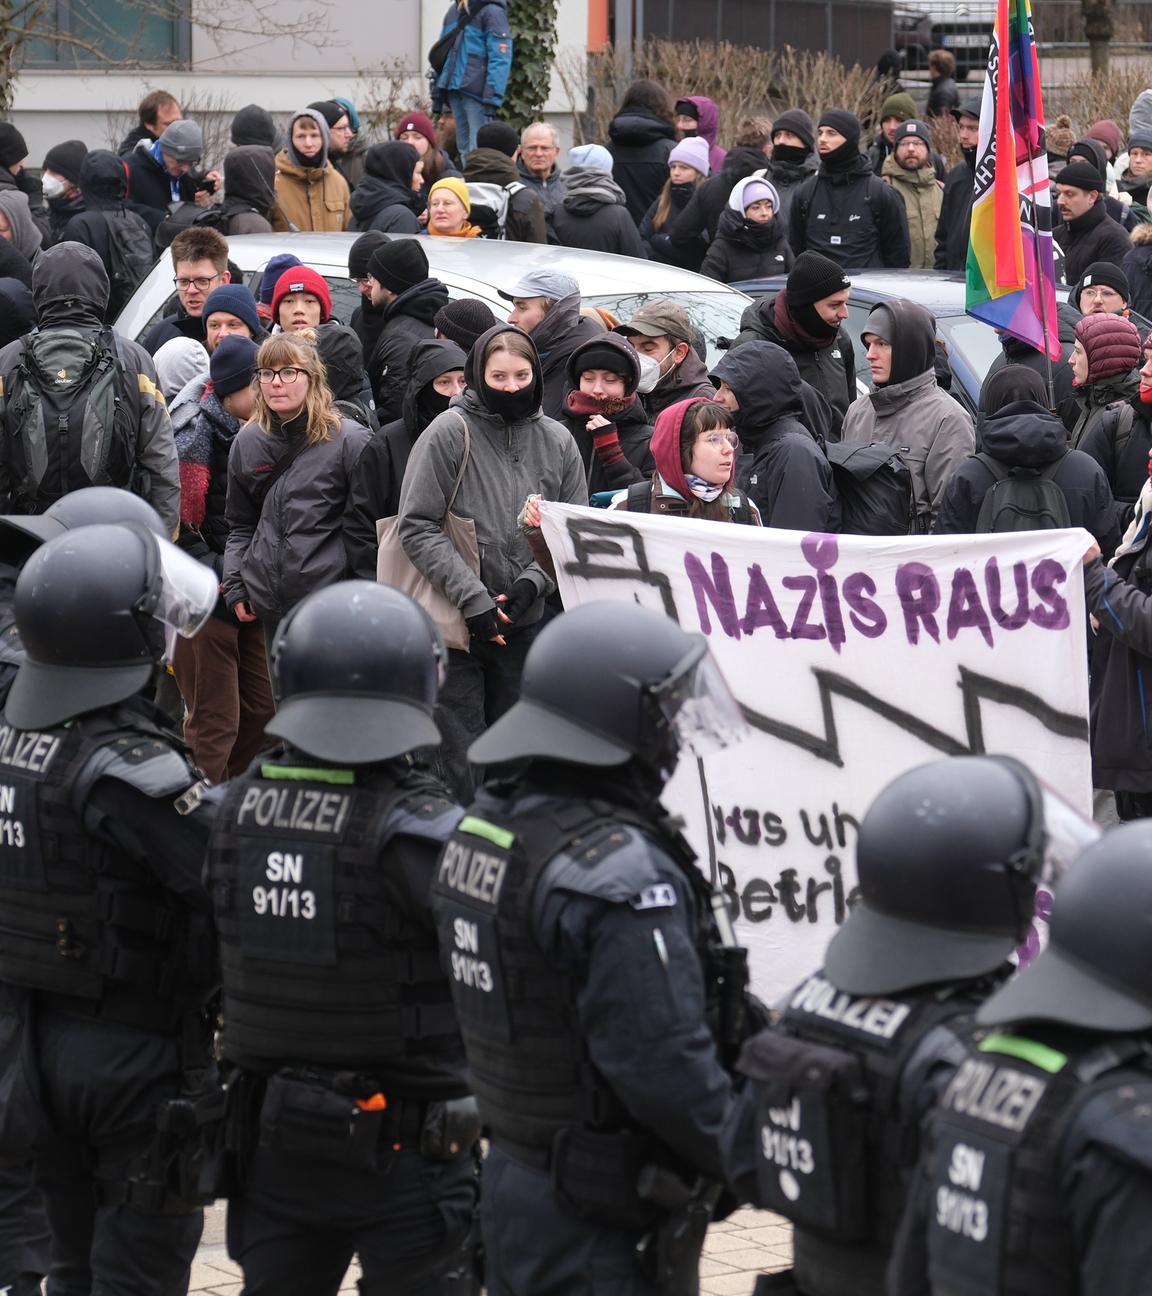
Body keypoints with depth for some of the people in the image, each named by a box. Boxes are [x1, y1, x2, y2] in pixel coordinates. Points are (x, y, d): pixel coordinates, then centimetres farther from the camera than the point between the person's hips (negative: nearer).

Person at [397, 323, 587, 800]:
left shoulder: (557, 442, 5)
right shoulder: (450, 433, -8)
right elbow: (418, 528, -11)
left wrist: (533, 582, -10)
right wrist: (473, 598, -17)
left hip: (522, 622, 5)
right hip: (454, 620, -5)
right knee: (460, 759, -6)